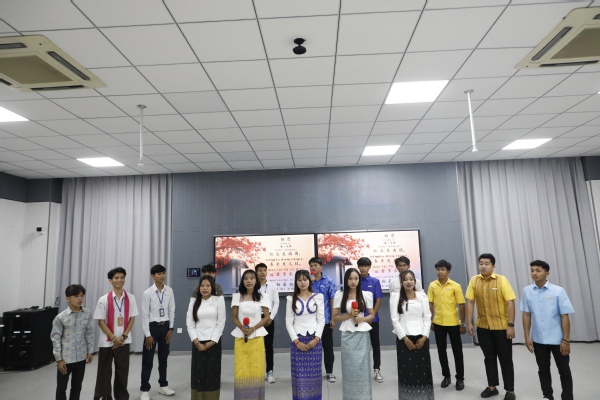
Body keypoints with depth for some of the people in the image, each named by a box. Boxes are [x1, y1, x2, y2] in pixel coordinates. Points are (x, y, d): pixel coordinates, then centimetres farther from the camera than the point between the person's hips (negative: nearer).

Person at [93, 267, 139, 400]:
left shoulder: (130, 298, -4)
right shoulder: (103, 300, -10)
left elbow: (132, 318, 0)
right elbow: (101, 321, -7)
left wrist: (123, 336, -8)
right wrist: (113, 338, -11)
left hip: (124, 341, 2)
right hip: (107, 341, -2)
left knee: (123, 371, 12)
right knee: (104, 372, 8)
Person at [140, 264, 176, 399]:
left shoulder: (169, 291, -4)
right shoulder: (147, 293, -13)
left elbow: (172, 311, 3)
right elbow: (145, 315, -10)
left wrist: (170, 328, 0)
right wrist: (148, 334, -10)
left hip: (165, 326, 3)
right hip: (152, 326, -3)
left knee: (163, 357, 16)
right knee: (148, 359, 5)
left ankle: (163, 385, 32)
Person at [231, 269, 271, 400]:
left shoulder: (263, 297, 2)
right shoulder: (237, 296, 5)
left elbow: (266, 317, 0)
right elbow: (234, 317, 4)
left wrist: (253, 329, -14)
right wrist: (242, 328, -15)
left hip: (257, 337, -1)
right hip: (240, 337, 1)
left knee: (256, 369, 0)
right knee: (241, 370, -1)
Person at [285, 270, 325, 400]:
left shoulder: (318, 297, 2)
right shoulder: (291, 299, 3)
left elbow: (321, 320, 1)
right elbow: (288, 322, 1)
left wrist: (316, 338, -9)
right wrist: (296, 341, -8)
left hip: (314, 339, 0)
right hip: (298, 340, 0)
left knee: (314, 373, 4)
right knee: (299, 373, 2)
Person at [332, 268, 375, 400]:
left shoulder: (366, 295, 1)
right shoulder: (339, 296, -1)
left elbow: (372, 315, 8)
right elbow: (335, 317, 1)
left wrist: (362, 319, -11)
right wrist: (349, 315, -13)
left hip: (362, 334, 0)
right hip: (347, 335, 0)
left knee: (362, 366, 2)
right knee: (349, 367, 5)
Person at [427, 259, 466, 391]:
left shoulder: (455, 286, -8)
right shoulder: (432, 285, -1)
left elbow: (462, 305, -5)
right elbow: (430, 304, 5)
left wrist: (462, 324, -5)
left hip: (453, 323, -2)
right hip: (438, 323, 3)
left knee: (457, 351, 7)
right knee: (441, 351, 11)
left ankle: (460, 378, 22)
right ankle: (446, 376, 26)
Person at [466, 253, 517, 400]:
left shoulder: (501, 280, -10)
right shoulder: (474, 280, -1)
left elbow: (510, 302, -11)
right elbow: (470, 302, 2)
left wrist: (511, 325, -15)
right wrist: (469, 323, 0)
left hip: (501, 326, -3)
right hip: (482, 327, 3)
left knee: (505, 359, 8)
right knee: (489, 357, 15)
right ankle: (492, 387, 28)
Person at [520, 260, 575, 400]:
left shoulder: (558, 291, -12)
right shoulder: (527, 291, -4)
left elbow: (565, 317, -9)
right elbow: (526, 315, 2)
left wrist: (566, 340, -9)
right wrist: (527, 337, 1)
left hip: (557, 339, -2)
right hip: (538, 340, 3)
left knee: (564, 371, 12)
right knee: (543, 370, 17)